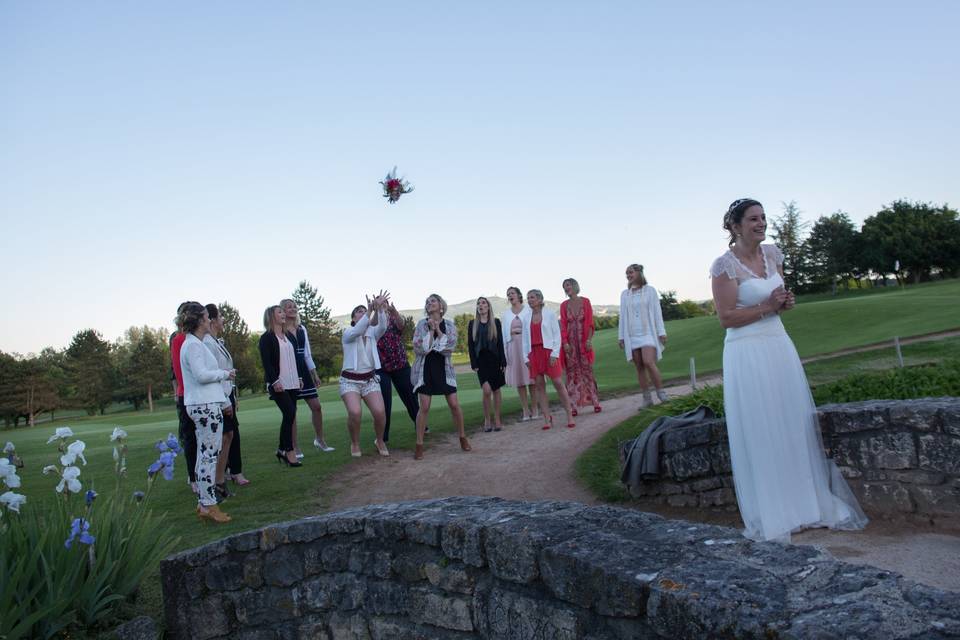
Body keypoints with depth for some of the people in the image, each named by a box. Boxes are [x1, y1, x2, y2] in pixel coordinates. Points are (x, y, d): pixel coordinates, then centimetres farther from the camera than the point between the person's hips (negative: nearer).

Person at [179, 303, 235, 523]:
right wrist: (225, 373, -7)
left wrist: (224, 401, 22)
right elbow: (201, 375, -22)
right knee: (210, 455, -7)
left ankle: (203, 504, 19)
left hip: (204, 405, 11)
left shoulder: (194, 344, 19)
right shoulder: (194, 345, -12)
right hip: (206, 406, -11)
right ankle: (209, 505, -3)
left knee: (204, 456, 13)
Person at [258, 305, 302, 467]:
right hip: (278, 384, -7)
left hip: (292, 383, 7)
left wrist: (299, 378, 17)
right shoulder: (266, 338, -4)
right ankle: (289, 451, -7)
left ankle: (282, 450, 17)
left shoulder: (289, 336, 17)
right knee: (289, 413, -14)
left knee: (289, 415, 6)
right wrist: (274, 381, -19)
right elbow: (266, 362, -11)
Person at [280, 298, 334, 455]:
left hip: (303, 371, 6)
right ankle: (295, 447, 9)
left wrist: (314, 373, 13)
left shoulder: (302, 329, 11)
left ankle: (319, 440, 20)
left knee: (316, 406, 4)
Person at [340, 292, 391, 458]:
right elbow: (357, 331, -28)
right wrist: (370, 310, -37)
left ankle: (380, 441, 10)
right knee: (355, 412, -26)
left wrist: (379, 309, -36)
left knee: (379, 411, -19)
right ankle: (355, 443, 2)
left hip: (370, 379, 3)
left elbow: (382, 327, -19)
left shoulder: (373, 333, 4)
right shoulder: (348, 333, -4)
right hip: (349, 380, -3)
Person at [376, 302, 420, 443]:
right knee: (384, 402, -7)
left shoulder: (394, 320, 1)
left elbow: (400, 324, -24)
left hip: (401, 365, 2)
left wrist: (394, 312, -47)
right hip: (382, 368, -1)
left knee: (410, 396, 12)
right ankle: (383, 435, 3)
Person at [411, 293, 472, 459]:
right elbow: (418, 348, -11)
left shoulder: (449, 325, 1)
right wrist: (431, 331, -13)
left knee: (454, 404, 1)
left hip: (444, 368, 1)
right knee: (424, 407, -4)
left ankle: (462, 437, 21)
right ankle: (419, 445, 5)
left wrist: (438, 330, -13)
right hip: (425, 369, -1)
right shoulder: (421, 324, -1)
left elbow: (449, 347, -12)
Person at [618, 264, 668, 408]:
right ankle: (647, 398, 7)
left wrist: (661, 332, -5)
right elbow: (622, 316, 12)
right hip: (632, 336, 4)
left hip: (648, 333, -4)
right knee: (639, 367, 2)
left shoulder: (649, 290, 3)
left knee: (648, 362, -20)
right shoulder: (625, 294, 11)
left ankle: (661, 393, -7)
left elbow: (657, 311, 0)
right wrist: (621, 336, 8)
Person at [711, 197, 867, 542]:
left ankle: (807, 503, 25)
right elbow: (726, 317, -13)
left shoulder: (772, 253, 8)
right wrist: (766, 307, -18)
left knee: (796, 426, 11)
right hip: (747, 353, -7)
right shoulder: (725, 265, -12)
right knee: (760, 434, -1)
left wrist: (786, 302, 0)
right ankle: (772, 516, 11)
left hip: (779, 345, 7)